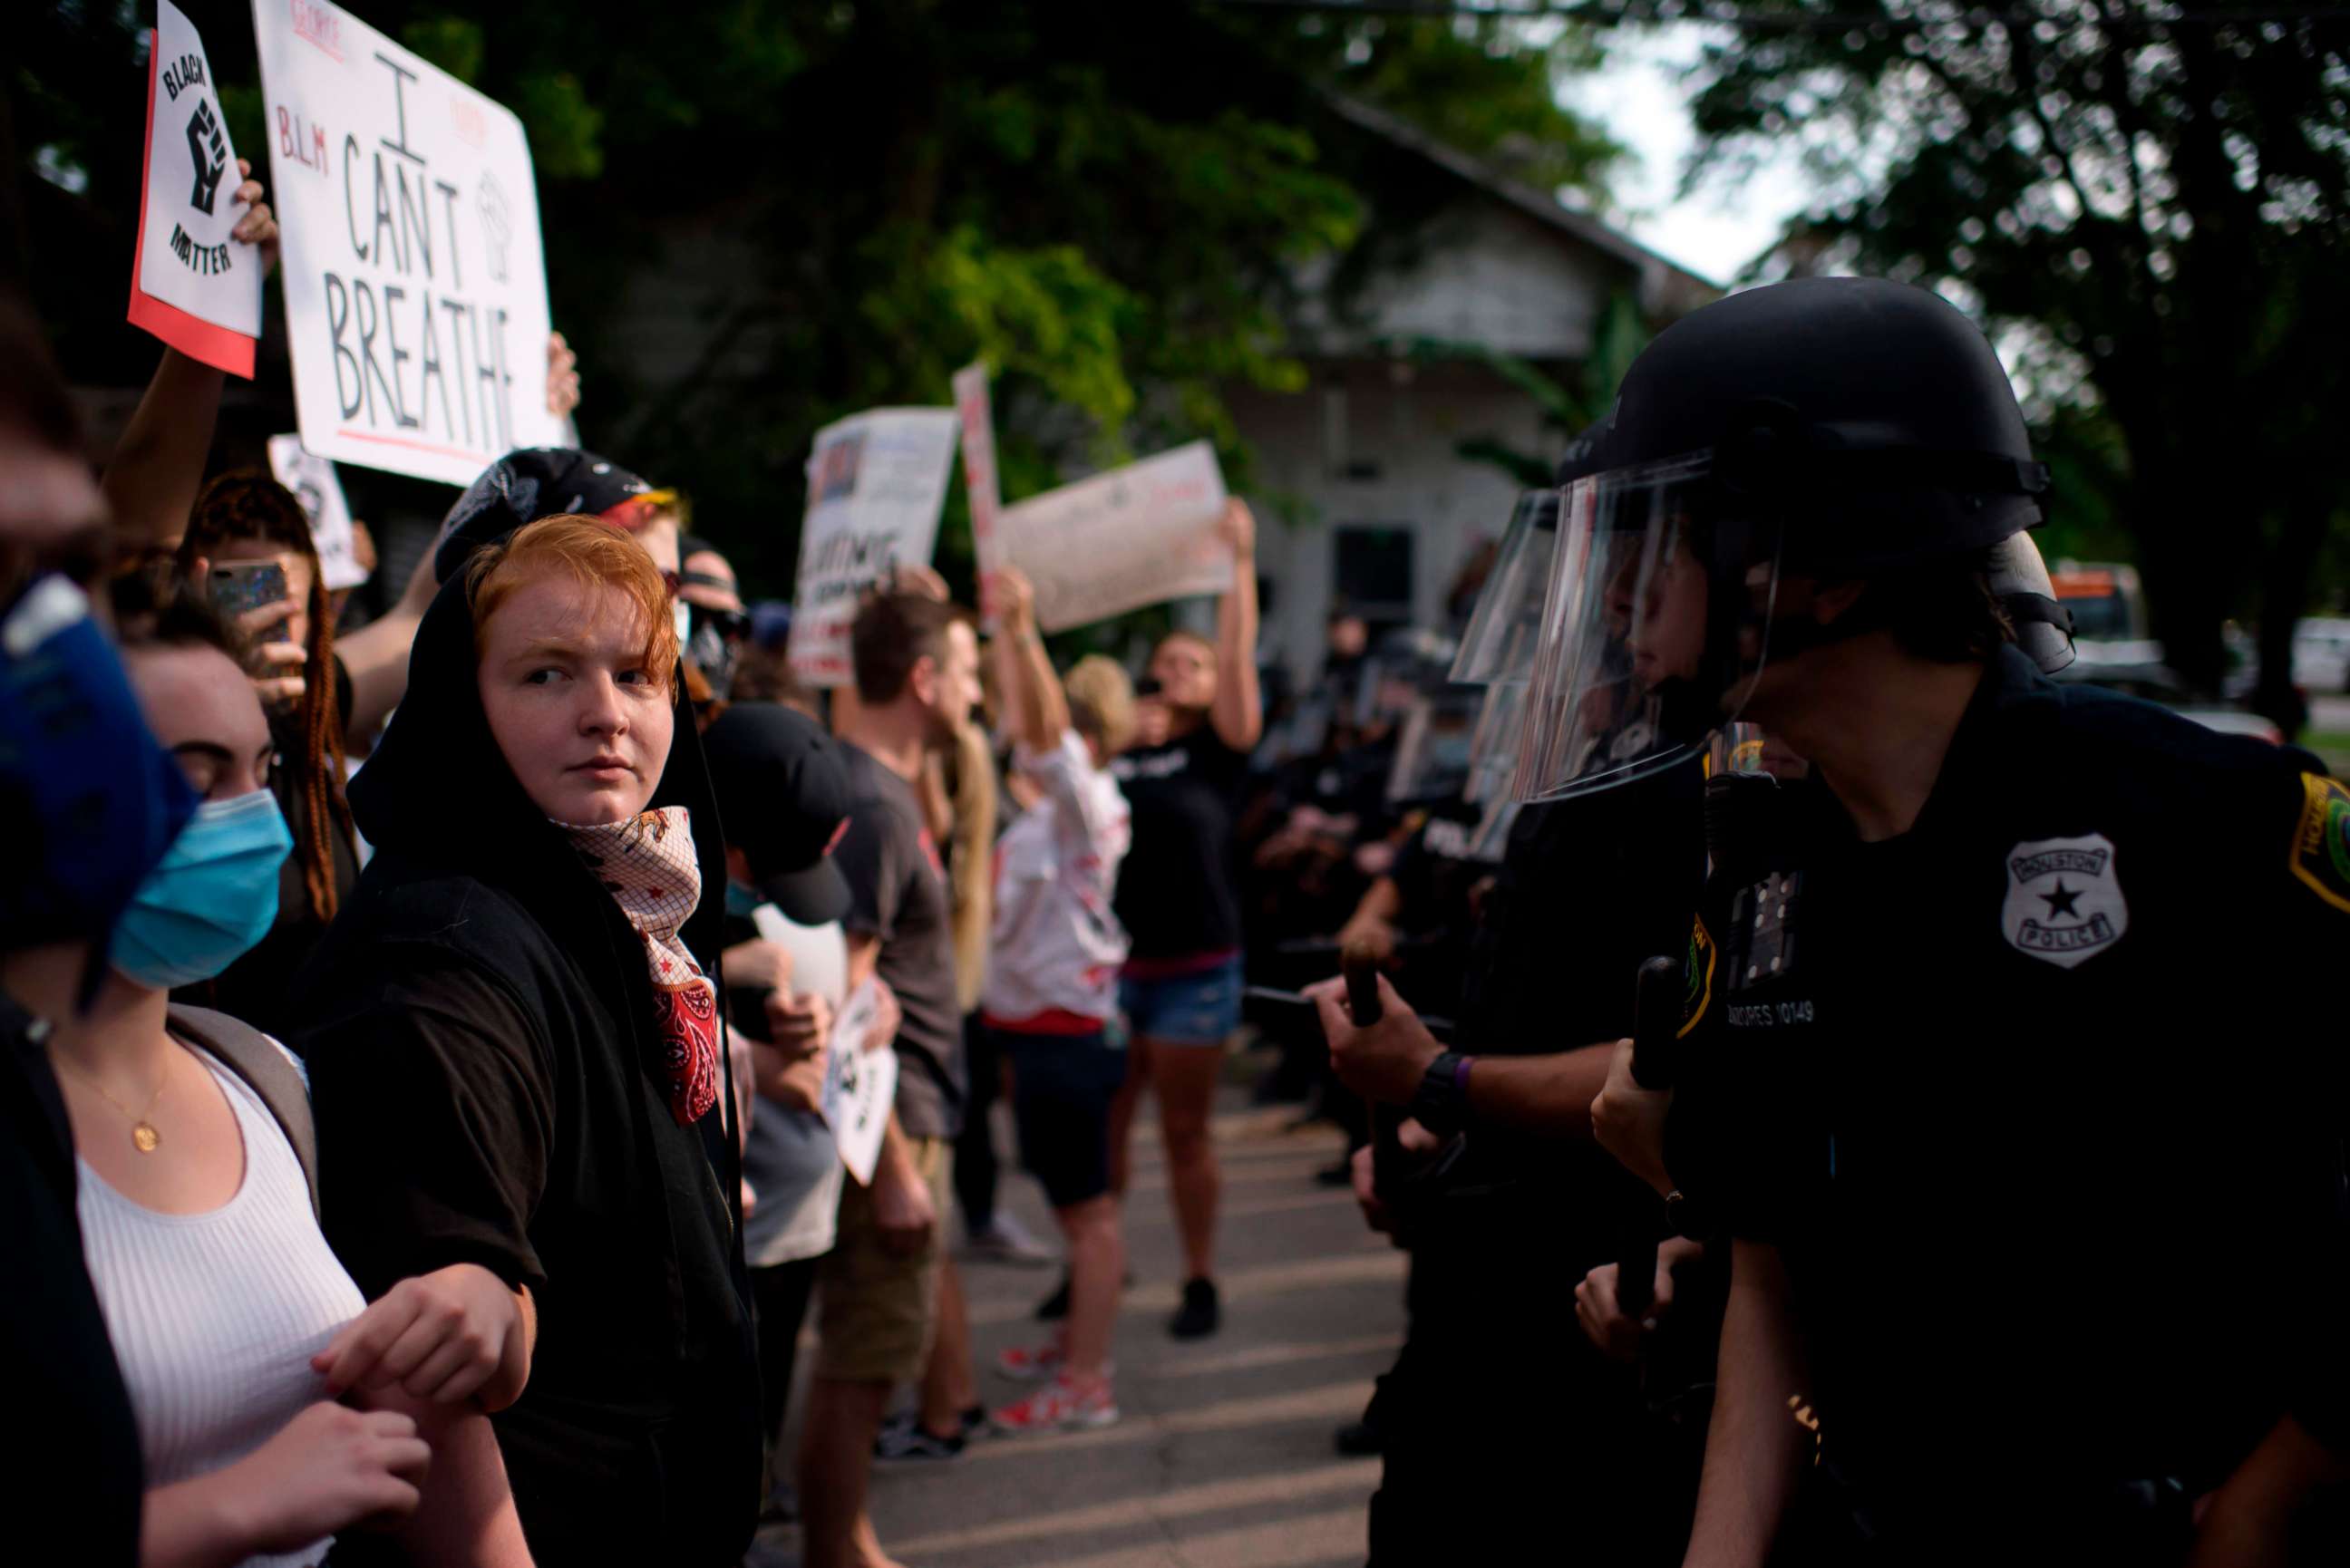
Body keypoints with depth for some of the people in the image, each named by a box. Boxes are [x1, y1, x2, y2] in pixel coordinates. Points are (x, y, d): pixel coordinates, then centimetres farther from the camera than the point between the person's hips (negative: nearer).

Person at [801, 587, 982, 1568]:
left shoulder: (885, 790, 13)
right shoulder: (867, 806, -18)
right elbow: (843, 999, -23)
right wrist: (895, 1167, -22)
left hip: (911, 1111, 10)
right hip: (892, 1123, -10)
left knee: (870, 1354, 18)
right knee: (861, 1361, -1)